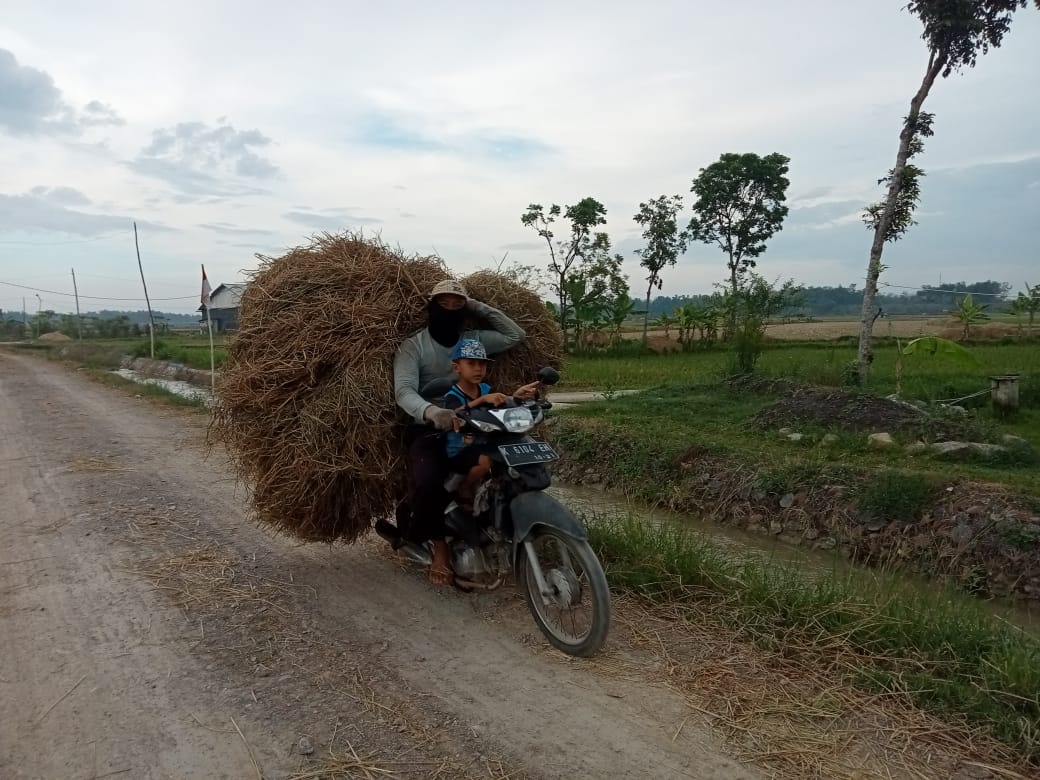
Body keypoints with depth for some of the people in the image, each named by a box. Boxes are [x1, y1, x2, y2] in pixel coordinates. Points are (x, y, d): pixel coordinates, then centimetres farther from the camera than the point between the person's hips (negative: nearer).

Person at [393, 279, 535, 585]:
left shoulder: (474, 339, 13)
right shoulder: (413, 345, -1)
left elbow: (516, 335, 16)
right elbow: (403, 390, -17)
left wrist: (479, 307, 9)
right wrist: (430, 411, -40)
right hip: (428, 429, -4)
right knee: (429, 482, -33)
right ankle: (440, 547, -6)